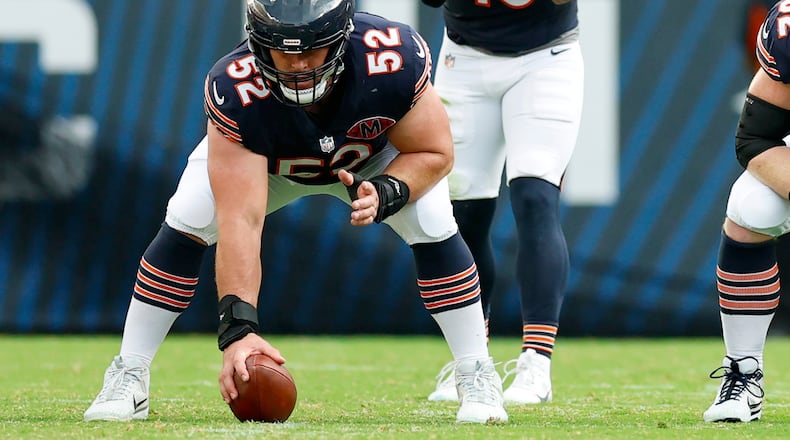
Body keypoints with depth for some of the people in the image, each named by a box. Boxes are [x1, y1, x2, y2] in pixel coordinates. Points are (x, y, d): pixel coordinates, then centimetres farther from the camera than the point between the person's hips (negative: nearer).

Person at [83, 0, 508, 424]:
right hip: (260, 160, -1)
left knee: (432, 224, -22)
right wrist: (237, 327, -53)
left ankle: (477, 378, -4)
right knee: (186, 222, -21)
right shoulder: (235, 90, -42)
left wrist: (385, 193, -42)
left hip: (376, 158, 1)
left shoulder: (394, 60, -40)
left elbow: (433, 153, -22)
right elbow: (241, 220, -45)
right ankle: (128, 377, -6)